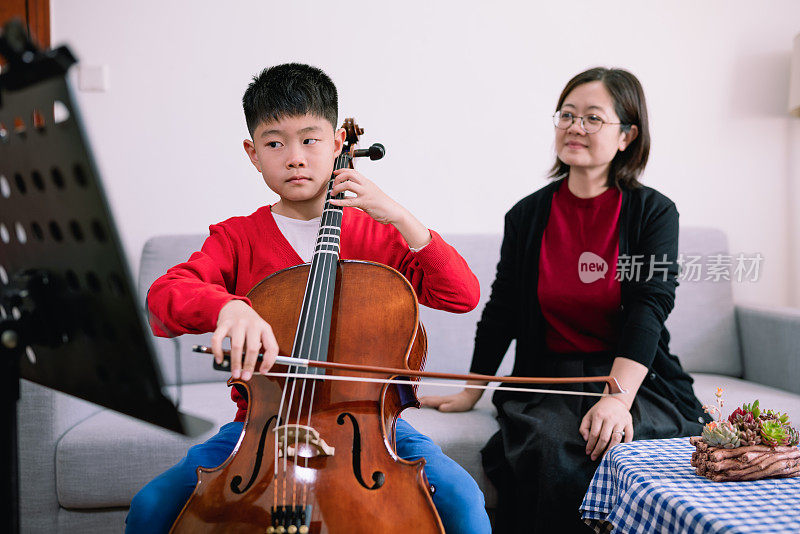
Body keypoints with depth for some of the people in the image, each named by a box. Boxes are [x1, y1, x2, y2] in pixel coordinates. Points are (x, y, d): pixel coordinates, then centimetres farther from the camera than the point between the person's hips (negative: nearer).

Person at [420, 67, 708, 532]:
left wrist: (617, 398, -27)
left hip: (639, 383, -1)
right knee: (550, 449, -29)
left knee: (608, 447, -31)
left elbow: (649, 307, -13)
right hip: (549, 380, 2)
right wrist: (471, 392, 15)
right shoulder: (528, 215, 6)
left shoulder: (654, 212, -1)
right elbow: (502, 310, 13)